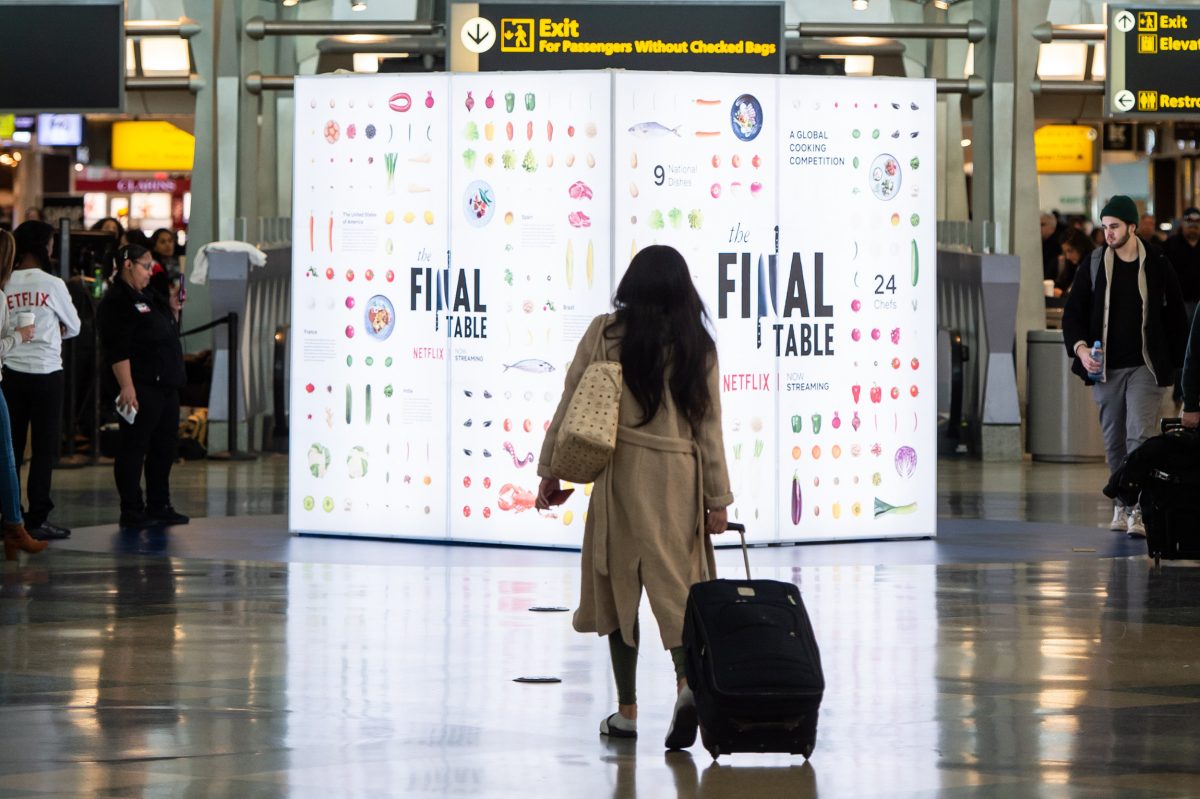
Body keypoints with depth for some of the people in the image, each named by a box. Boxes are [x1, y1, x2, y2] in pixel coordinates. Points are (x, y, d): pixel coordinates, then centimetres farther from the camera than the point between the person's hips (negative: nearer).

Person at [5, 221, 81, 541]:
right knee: (45, 448, 2)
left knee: (12, 446, 9)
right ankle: (37, 519, 0)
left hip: (10, 373, 3)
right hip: (45, 371, -3)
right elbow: (74, 327, 6)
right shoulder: (52, 285, -8)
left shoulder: (6, 285, -2)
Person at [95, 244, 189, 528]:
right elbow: (117, 351, -19)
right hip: (141, 387, -10)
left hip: (166, 386, 10)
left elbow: (166, 332, 32)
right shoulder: (117, 302, -11)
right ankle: (132, 510, -2)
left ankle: (159, 506, 21)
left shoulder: (148, 298, 19)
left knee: (165, 446, 13)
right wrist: (127, 387, -24)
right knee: (134, 448, -5)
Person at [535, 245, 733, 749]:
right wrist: (717, 499, 5)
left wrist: (550, 472, 8)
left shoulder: (605, 333, 0)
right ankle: (688, 680, -24)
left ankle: (627, 711, 11)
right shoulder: (698, 347, 3)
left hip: (621, 475, -1)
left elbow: (572, 405, 0)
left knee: (618, 585, 9)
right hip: (680, 479, 1)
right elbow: (708, 426, 2)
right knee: (675, 584, 3)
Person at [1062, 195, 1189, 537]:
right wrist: (1079, 346, -11)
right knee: (1114, 441, 8)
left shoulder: (1156, 265, 1)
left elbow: (1176, 316, 8)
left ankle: (1139, 511, -19)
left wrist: (1175, 362, 5)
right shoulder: (1094, 265, 4)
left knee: (1140, 436, -14)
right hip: (1106, 367, 3)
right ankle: (1122, 505, 20)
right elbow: (1073, 312, 7)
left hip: (1145, 367, -2)